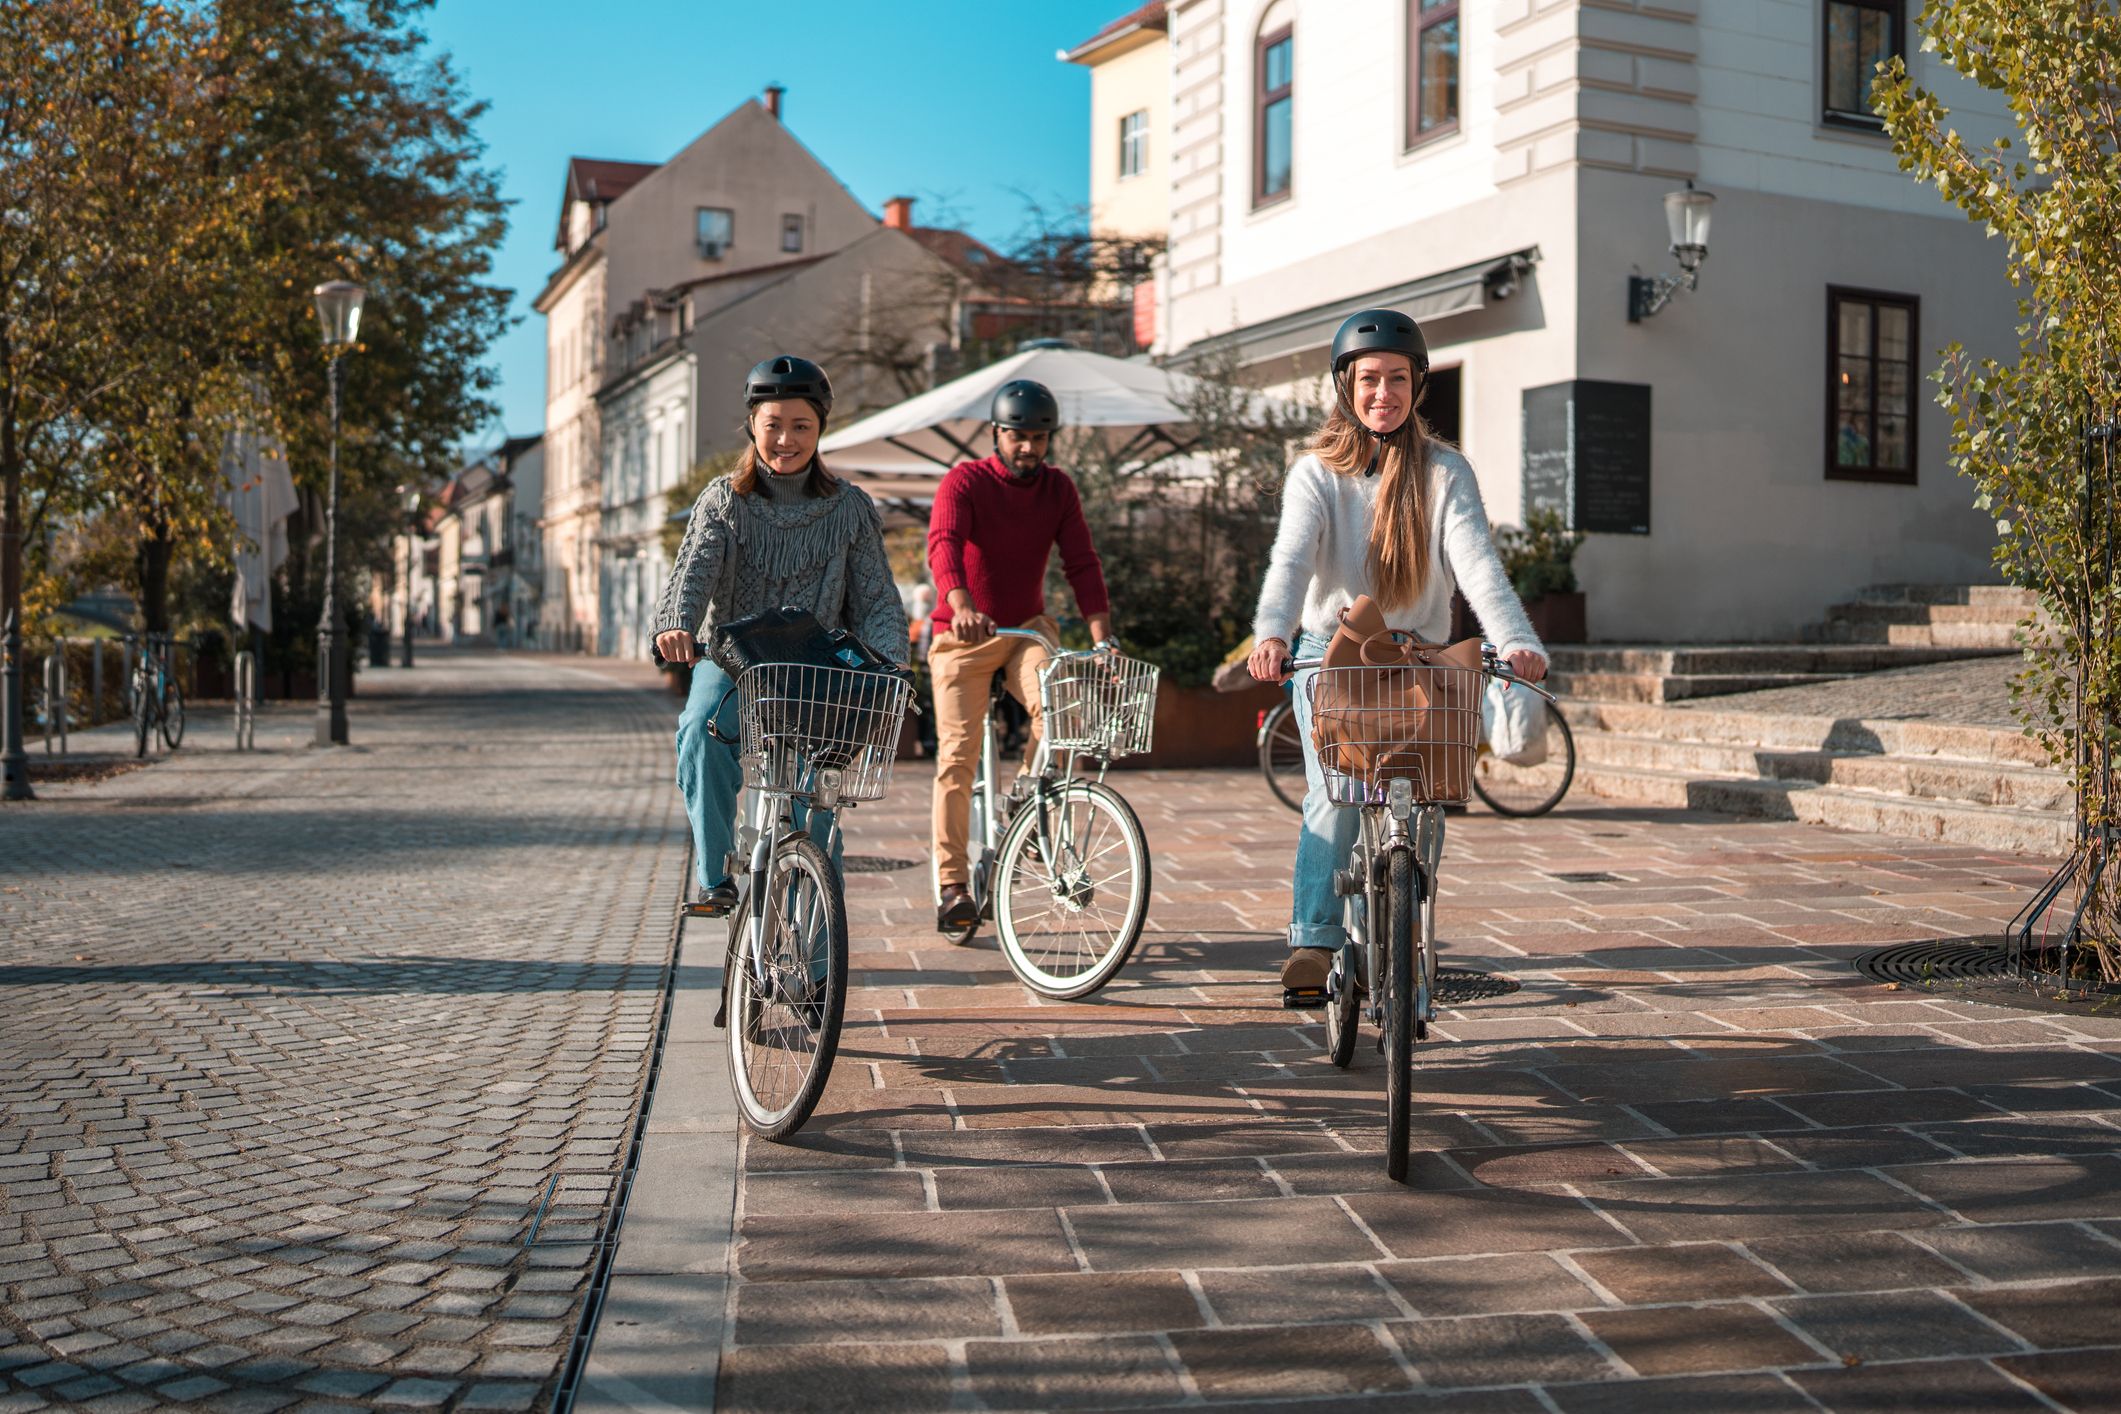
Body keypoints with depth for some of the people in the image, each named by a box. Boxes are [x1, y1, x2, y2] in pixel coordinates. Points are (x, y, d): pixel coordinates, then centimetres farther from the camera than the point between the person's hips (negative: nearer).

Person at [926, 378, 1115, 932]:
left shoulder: (1058, 489, 3)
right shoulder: (964, 481, -9)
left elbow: (1081, 562, -4)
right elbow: (943, 544, -27)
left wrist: (1103, 637, -18)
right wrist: (962, 607, -47)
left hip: (1026, 629, 3)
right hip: (963, 635, -3)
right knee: (958, 751, -11)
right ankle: (953, 884, -5)